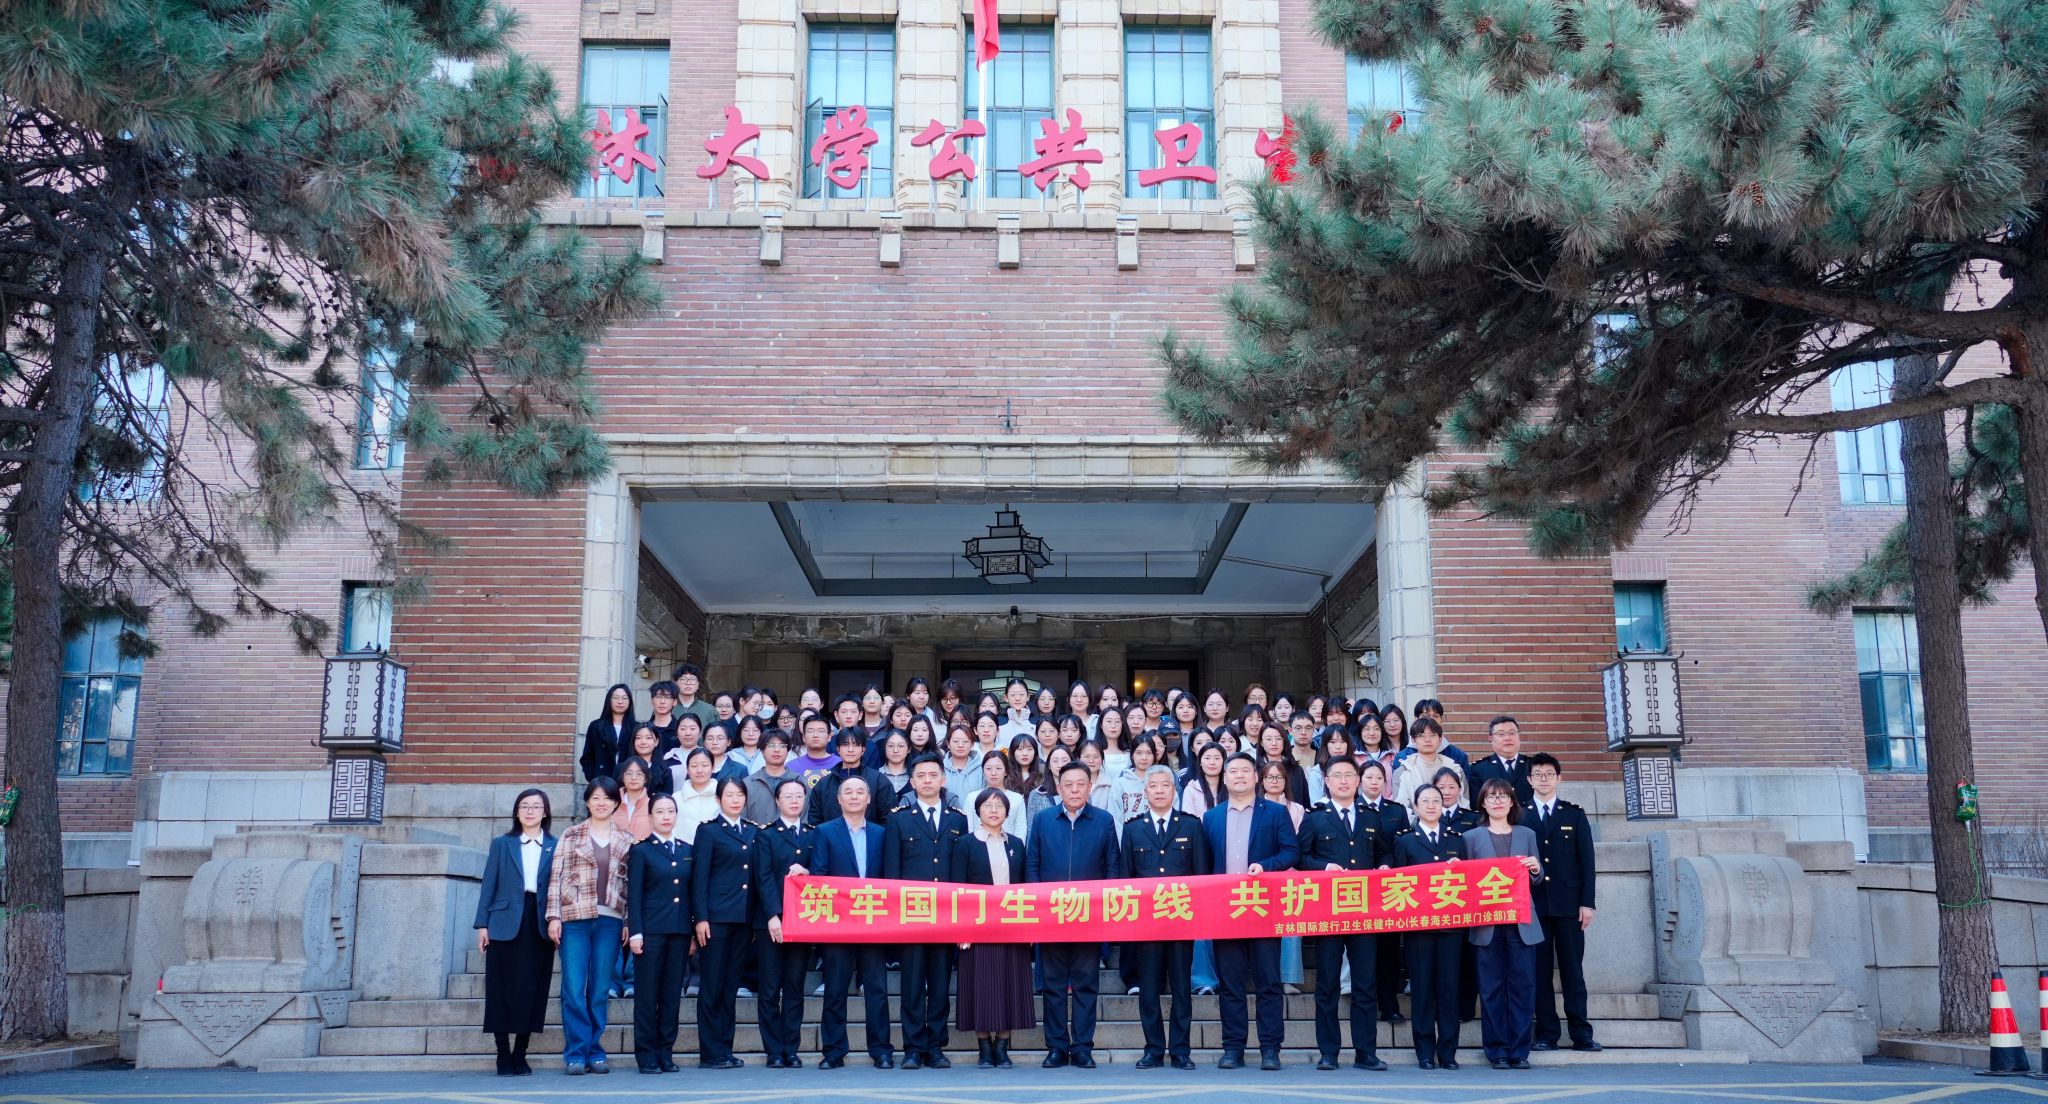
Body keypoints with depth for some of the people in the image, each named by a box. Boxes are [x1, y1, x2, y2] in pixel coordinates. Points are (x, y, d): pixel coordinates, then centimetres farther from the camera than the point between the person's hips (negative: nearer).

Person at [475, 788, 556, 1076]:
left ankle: (520, 1055, 9)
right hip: (506, 923, 0)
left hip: (539, 925, 0)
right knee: (502, 988, -1)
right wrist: (482, 924, -1)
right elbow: (489, 885, 7)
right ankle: (503, 1055, 6)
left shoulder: (555, 847, 10)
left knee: (532, 989, 0)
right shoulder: (502, 844, 10)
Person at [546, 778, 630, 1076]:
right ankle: (575, 1054, 2)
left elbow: (629, 884, 9)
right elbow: (556, 877, 3)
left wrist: (629, 923, 2)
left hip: (610, 920, 1)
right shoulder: (571, 836, 7)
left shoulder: (625, 841, 11)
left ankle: (595, 1052, 12)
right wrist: (554, 916, -6)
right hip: (575, 918, -1)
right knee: (573, 989, -4)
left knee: (600, 990, 4)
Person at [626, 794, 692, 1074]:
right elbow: (633, 895, -2)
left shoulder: (687, 851, 13)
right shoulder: (640, 851, 2)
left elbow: (692, 892, 13)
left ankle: (666, 1052, 13)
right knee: (647, 995, 0)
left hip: (680, 932, 4)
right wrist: (635, 932, -10)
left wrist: (694, 932, 7)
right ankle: (646, 1055, 6)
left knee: (672, 994, 6)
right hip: (652, 930, -4)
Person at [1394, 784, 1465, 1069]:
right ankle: (1425, 1052, 5)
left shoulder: (1455, 842, 15)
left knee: (1449, 986, 1)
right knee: (1422, 987, 0)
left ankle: (1448, 1051, 7)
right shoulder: (1405, 842, 8)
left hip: (1450, 923, 2)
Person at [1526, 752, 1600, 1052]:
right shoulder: (1519, 816, 6)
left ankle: (1581, 1034, 5)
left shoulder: (1575, 814, 9)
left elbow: (1586, 860, 6)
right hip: (1532, 904, 0)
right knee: (1539, 972, 1)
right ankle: (1546, 1034, 6)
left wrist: (1587, 903, -2)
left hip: (1568, 904, 0)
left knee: (1573, 970, 1)